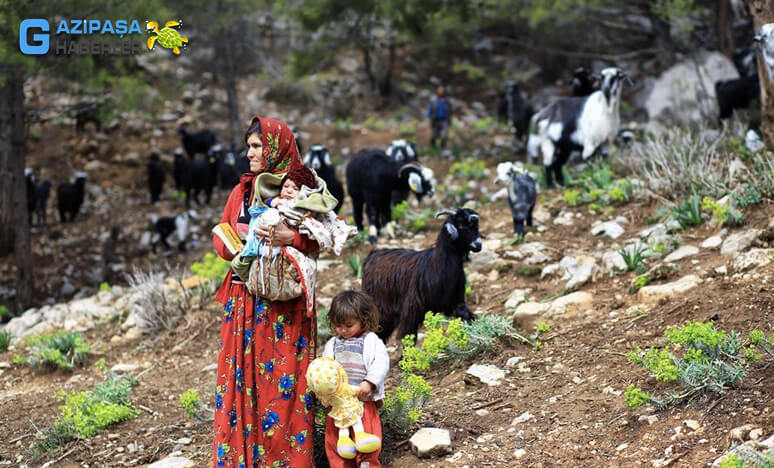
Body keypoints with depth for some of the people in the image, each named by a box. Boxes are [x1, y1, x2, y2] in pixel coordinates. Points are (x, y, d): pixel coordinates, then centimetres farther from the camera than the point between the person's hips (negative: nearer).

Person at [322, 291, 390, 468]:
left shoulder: (371, 341, 3)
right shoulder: (332, 344, 15)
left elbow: (381, 363, -8)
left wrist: (368, 382, -22)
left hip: (364, 401, -4)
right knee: (335, 442, 7)